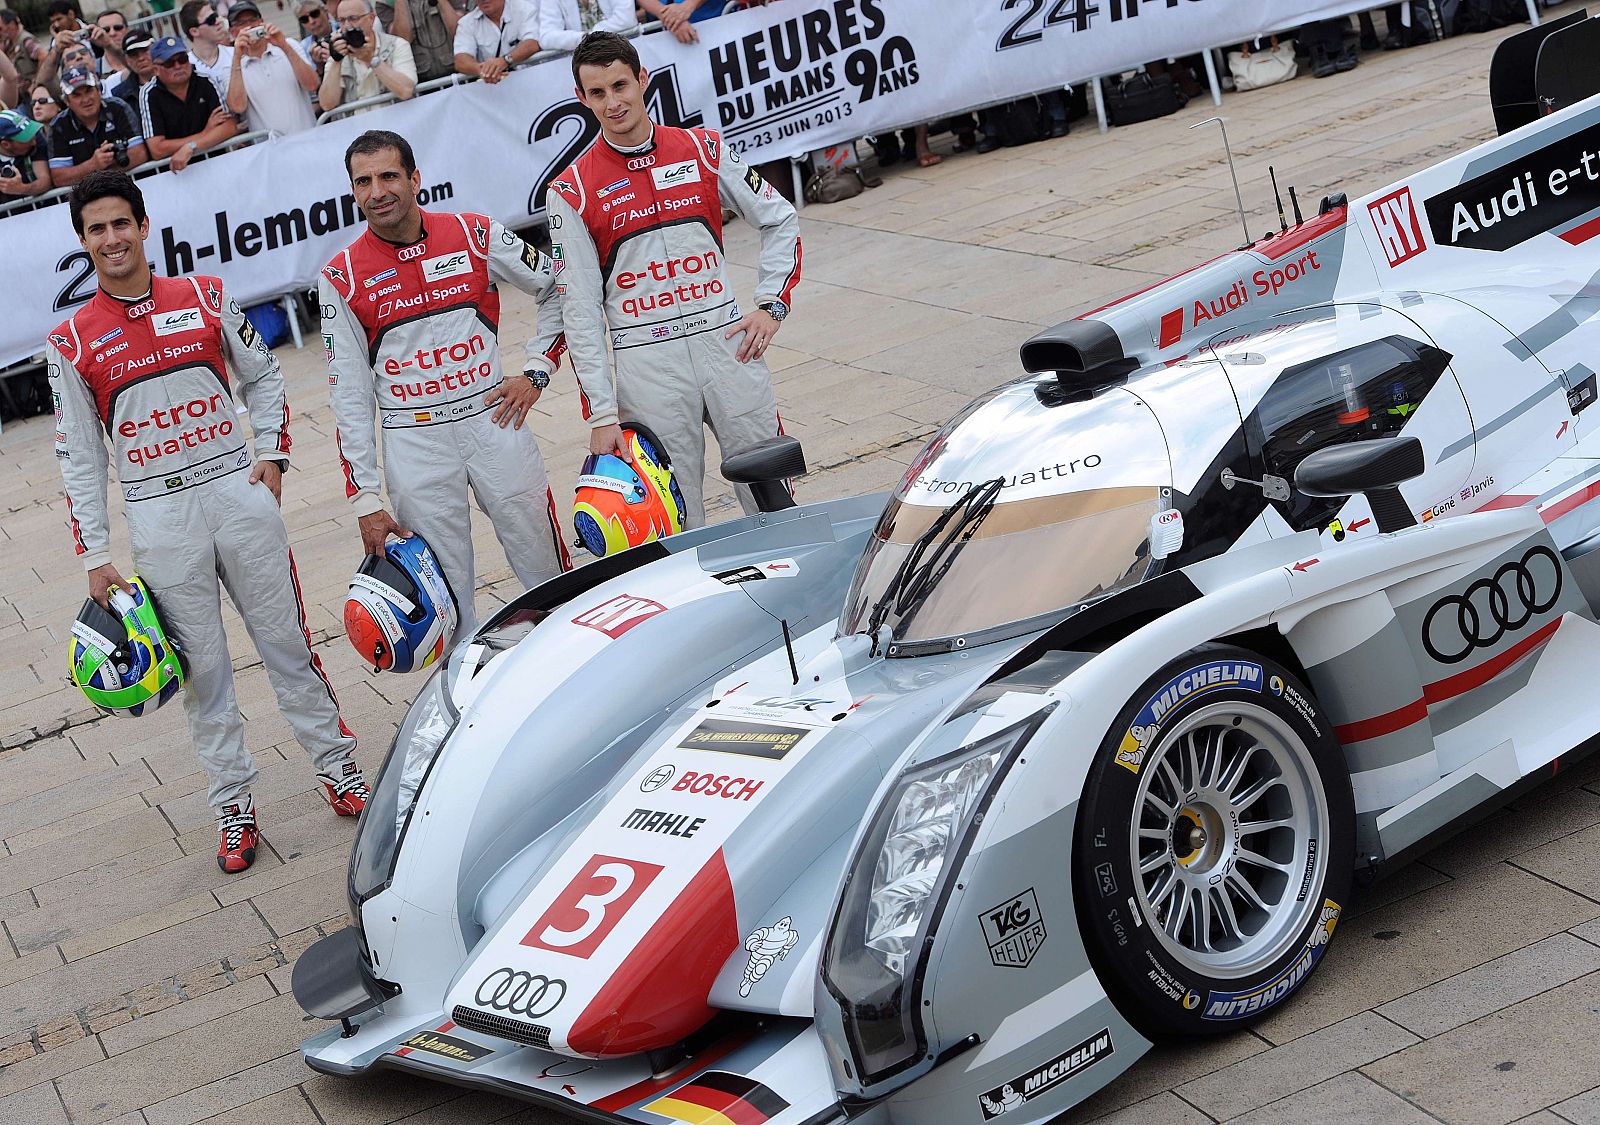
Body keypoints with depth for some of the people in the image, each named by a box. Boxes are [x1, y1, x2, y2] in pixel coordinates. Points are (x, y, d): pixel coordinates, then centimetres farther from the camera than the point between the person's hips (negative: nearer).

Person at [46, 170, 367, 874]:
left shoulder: (205, 298, 4)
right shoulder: (71, 344, 0)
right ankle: (233, 802, 14)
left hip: (238, 493, 1)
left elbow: (262, 376, 14)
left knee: (286, 640, 8)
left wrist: (272, 453, 0)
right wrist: (94, 555, -1)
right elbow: (78, 458, 2)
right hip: (159, 518, -1)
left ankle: (336, 763, 21)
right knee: (202, 667, 4)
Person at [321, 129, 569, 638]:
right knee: (446, 605, 1)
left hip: (494, 422, 1)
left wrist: (536, 371, 3)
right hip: (414, 446, -1)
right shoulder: (341, 278, -2)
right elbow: (349, 396, 0)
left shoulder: (476, 234, -2)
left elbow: (559, 290, 12)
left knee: (551, 578, 6)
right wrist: (364, 498, -3)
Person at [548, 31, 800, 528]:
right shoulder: (571, 191, -2)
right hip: (647, 366, -2)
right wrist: (601, 415, -7)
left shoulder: (703, 148, 4)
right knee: (677, 530, 0)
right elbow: (580, 311, -3)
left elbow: (780, 220, 14)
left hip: (726, 342, 2)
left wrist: (772, 304, 2)